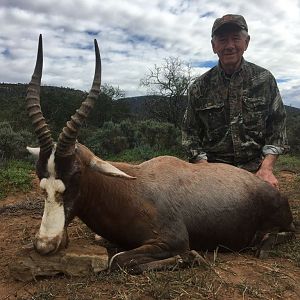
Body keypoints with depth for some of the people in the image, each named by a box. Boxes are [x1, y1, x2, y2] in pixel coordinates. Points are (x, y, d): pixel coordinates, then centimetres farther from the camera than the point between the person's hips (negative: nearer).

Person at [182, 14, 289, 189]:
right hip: (214, 170, 0)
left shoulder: (265, 79, 4)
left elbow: (277, 126, 4)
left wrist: (267, 168, -8)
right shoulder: (199, 87, 3)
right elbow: (190, 132, 4)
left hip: (255, 169, 1)